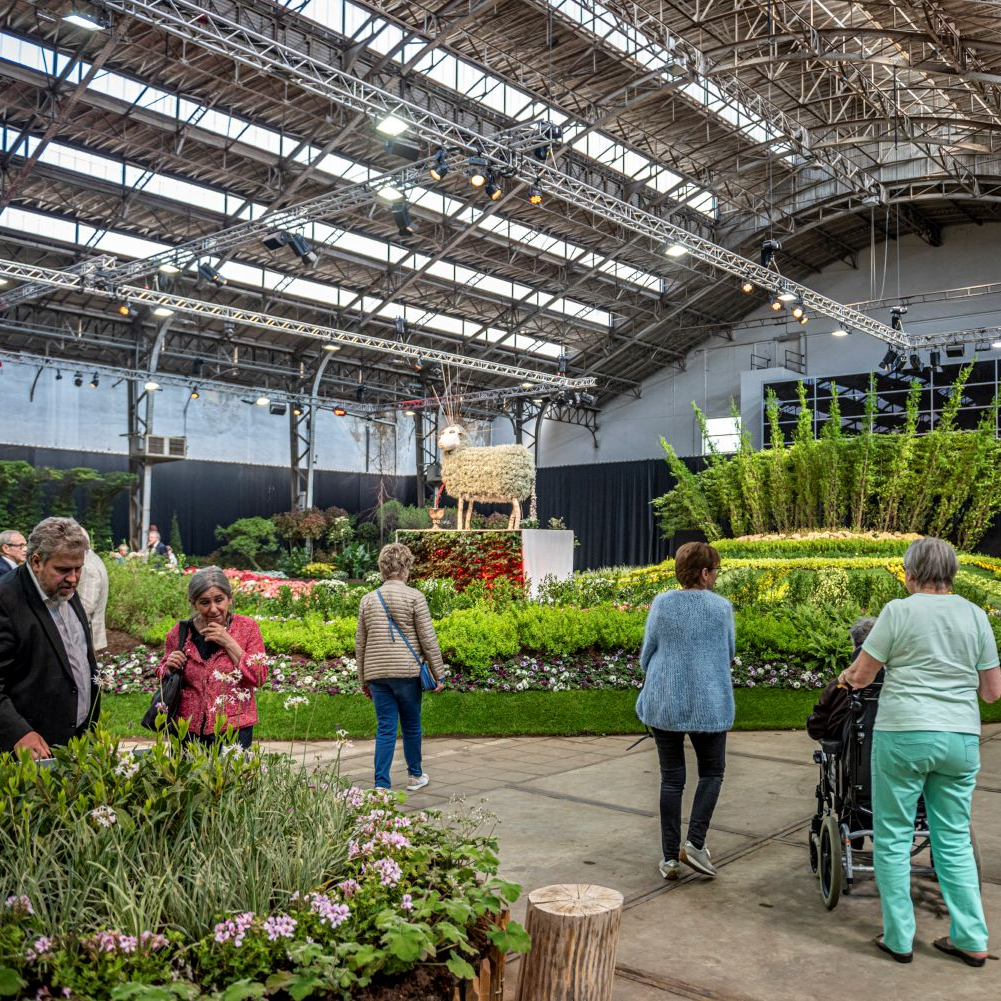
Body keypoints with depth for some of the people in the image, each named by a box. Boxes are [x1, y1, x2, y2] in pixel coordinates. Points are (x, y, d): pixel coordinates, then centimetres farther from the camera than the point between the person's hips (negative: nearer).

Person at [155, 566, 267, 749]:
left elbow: (259, 677, -9)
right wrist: (169, 667, -8)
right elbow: (161, 676, 15)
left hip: (233, 730, -2)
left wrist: (229, 643, -16)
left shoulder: (246, 628, -4)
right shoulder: (179, 633, 0)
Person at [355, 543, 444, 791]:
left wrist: (363, 680, 20)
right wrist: (438, 674, 1)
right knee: (411, 726, 13)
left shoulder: (368, 600, 8)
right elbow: (428, 639, -6)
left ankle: (381, 785, 1)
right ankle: (415, 776, 28)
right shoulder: (414, 597, -6)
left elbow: (360, 644, 12)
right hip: (407, 672, -3)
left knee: (385, 729, 6)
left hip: (377, 673, 3)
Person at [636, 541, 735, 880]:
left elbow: (646, 654, 3)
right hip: (709, 704, -2)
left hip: (664, 703, 2)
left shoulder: (661, 604, -3)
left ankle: (670, 857, 11)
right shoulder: (722, 607, -5)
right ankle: (695, 842, 2)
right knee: (711, 772, 16)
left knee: (671, 778, 10)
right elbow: (728, 653, 8)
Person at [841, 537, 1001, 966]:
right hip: (961, 739, 4)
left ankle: (898, 939, 13)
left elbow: (861, 675, -5)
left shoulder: (899, 611, -7)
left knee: (892, 838, 7)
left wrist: (848, 675, 17)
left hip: (903, 737, -4)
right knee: (954, 840, 16)